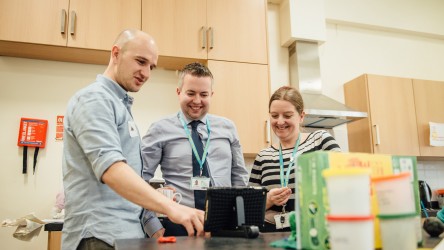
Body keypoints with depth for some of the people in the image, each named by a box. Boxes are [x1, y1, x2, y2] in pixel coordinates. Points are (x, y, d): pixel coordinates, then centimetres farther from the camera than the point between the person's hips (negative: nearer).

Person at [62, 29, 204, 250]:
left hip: (126, 232, 9)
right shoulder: (94, 98, -12)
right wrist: (170, 207, -38)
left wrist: (158, 195, 10)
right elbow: (110, 167, -29)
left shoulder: (120, 104, 17)